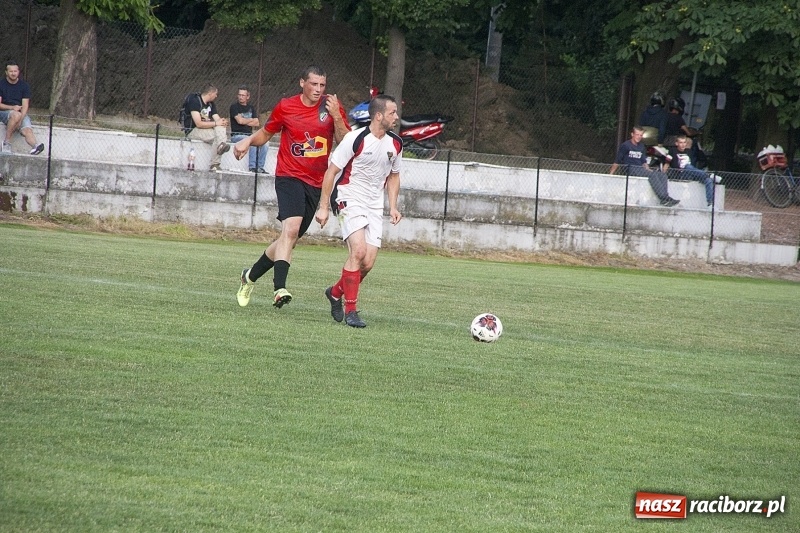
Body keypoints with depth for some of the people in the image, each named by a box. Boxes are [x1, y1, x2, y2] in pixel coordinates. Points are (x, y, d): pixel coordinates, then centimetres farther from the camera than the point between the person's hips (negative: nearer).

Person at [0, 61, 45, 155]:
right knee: (16, 115, -37)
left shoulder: (24, 85, 7)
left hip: (21, 113, 2)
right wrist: (12, 108, -17)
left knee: (27, 130, -28)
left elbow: (25, 105, -2)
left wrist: (20, 120, -19)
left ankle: (35, 146, -56)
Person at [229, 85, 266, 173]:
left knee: (265, 144, -20)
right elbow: (240, 120, -11)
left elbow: (257, 123, 8)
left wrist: (245, 122, -4)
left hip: (249, 135, 5)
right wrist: (251, 120, 4)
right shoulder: (234, 106, 2)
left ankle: (260, 167, -20)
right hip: (237, 135, -5)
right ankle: (252, 167, -31)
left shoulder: (251, 108, 17)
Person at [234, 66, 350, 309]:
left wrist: (337, 117, -19)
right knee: (291, 228, -25)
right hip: (289, 177, -3)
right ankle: (279, 288, -32)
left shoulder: (332, 108, 2)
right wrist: (248, 141, -5)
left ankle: (251, 276, 31)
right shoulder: (285, 107, 0)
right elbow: (266, 133, 15)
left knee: (290, 238, 10)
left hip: (316, 183, 3)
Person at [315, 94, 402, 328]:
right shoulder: (355, 139, -15)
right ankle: (350, 310, -14)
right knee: (358, 250, -23)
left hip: (374, 205, 6)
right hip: (349, 199, -6)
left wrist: (393, 207, 9)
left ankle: (336, 292, 25)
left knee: (368, 263, -3)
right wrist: (324, 207, -9)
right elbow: (332, 171, -9)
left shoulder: (395, 144, 3)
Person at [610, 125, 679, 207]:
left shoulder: (641, 147, 20)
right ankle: (664, 198, -36)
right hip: (631, 169, -7)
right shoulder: (625, 146, 1)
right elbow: (617, 161, 1)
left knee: (662, 175, -15)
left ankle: (664, 198, -31)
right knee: (652, 175, -30)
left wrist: (648, 169, 4)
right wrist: (610, 175, -5)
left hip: (641, 169, 7)